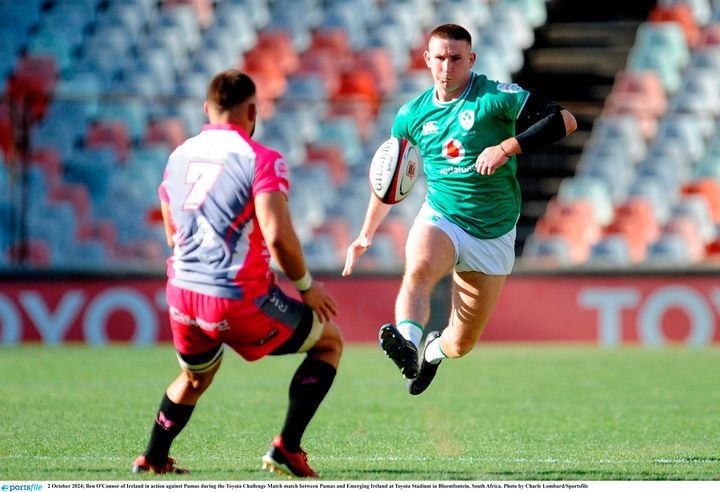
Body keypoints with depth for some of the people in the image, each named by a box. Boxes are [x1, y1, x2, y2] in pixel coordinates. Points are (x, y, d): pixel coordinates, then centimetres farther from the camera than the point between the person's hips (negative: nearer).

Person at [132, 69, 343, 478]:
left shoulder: (179, 157, 11)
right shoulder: (261, 160, -10)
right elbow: (278, 237, -20)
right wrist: (306, 286, -5)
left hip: (182, 295, 6)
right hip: (240, 300, -6)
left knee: (196, 378, 34)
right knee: (330, 341, 14)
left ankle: (152, 459, 33)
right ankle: (286, 448, 6)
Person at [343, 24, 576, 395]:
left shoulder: (496, 97, -10)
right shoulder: (412, 115, 3)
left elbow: (565, 121, -17)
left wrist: (508, 147, -26)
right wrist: (366, 235, 22)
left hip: (493, 235, -1)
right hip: (439, 220, 1)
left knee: (461, 344, 7)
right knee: (417, 271, -37)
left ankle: (434, 349, 43)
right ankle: (406, 344, -59)